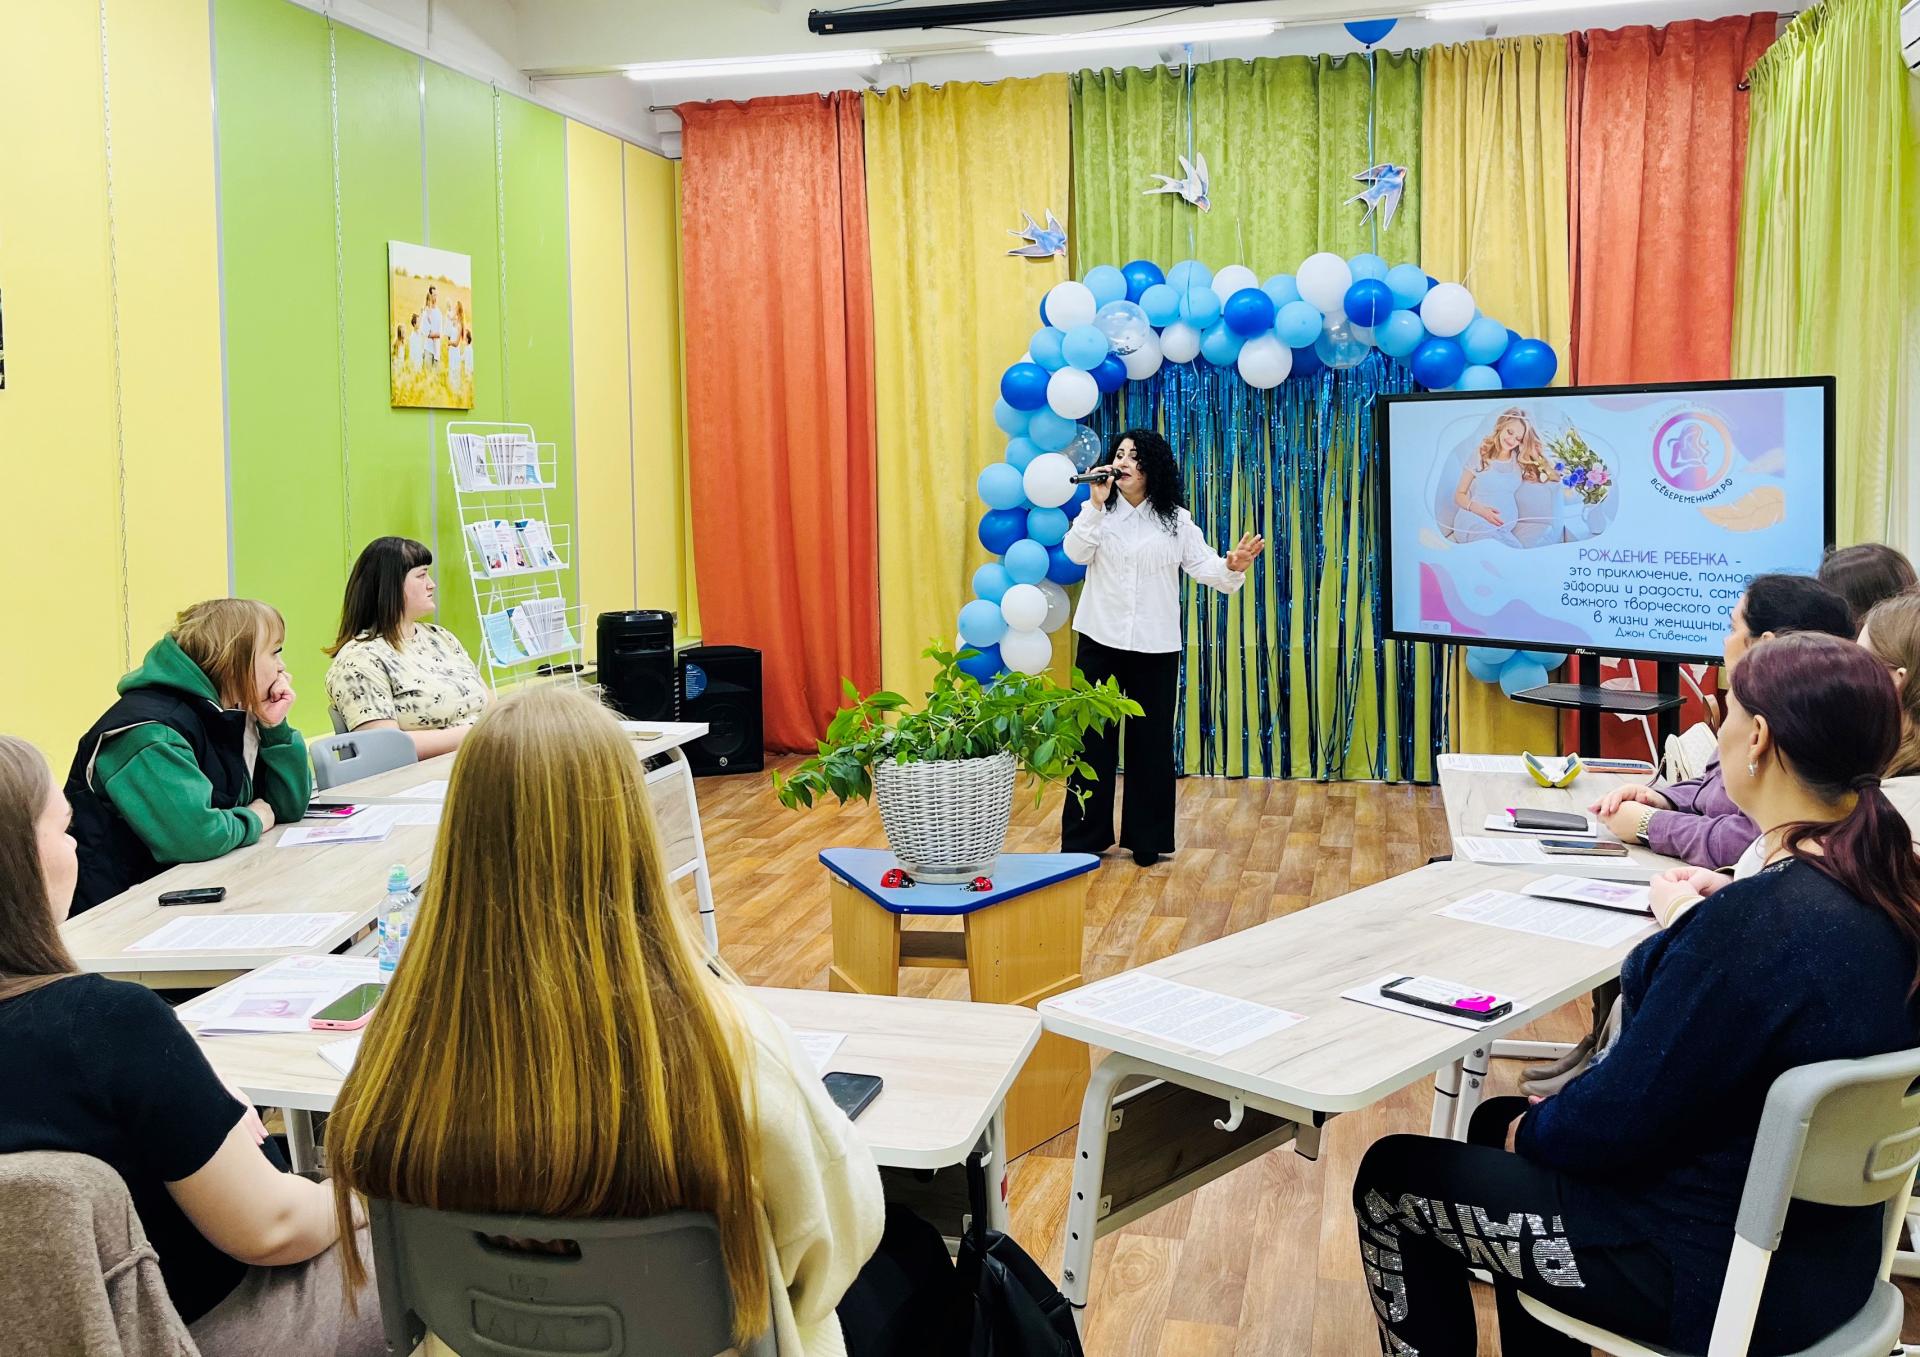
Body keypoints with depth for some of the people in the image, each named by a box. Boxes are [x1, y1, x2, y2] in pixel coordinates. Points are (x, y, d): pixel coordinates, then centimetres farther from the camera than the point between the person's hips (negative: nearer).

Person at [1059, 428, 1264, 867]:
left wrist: (1232, 567, -25)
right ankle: (1083, 838, 13)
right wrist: (1096, 504, -19)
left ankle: (1147, 839, 18)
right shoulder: (1097, 510, 3)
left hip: (1156, 646, 0)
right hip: (1101, 640, 0)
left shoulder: (1176, 520, 3)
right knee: (1093, 737, 4)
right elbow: (1075, 553, -13)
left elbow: (1203, 567, -4)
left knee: (1151, 741, 7)